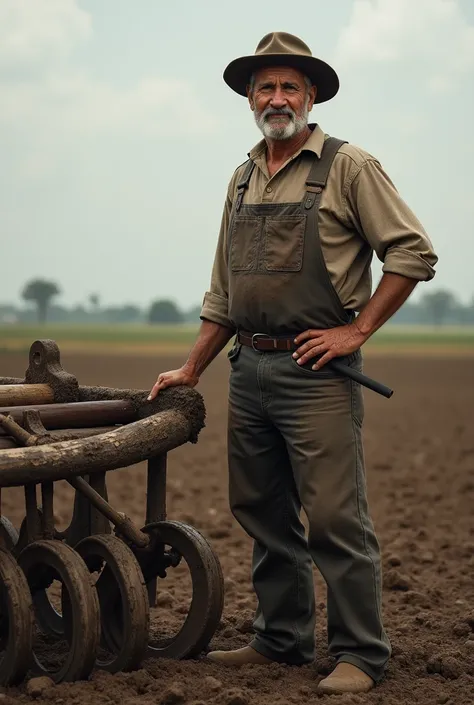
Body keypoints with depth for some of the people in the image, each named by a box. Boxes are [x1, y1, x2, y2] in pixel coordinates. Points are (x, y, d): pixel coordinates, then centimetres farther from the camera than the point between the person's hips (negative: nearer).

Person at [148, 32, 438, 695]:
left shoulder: (348, 166, -3)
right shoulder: (243, 178, 16)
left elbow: (414, 253, -7)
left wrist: (356, 330, -11)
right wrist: (191, 370, 19)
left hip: (316, 372, -7)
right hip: (249, 370, 7)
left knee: (336, 520, -5)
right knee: (264, 515, 12)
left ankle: (360, 655, 4)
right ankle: (282, 639, 25)